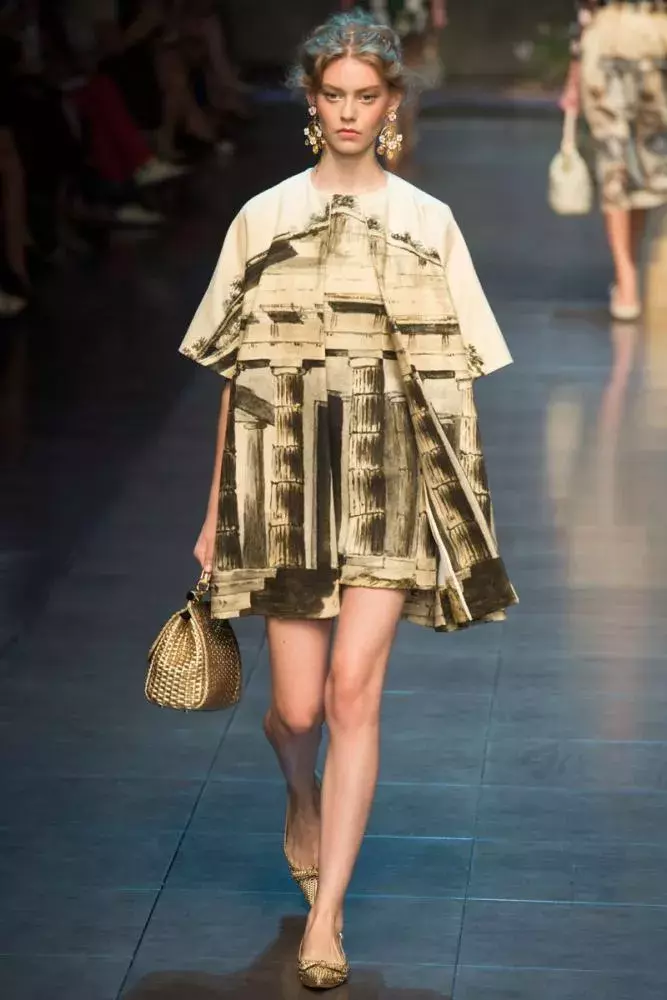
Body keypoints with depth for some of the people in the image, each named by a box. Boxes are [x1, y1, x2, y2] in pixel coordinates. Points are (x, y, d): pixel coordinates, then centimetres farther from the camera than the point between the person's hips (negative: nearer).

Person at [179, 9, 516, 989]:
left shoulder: (429, 224, 5)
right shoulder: (263, 219, 6)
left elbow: (454, 378, 6)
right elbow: (233, 374, 8)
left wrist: (469, 504, 3)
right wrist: (215, 508, 7)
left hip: (392, 476, -1)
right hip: (287, 473, 1)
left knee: (354, 691, -10)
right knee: (298, 707, 4)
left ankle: (325, 919, -4)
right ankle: (304, 800, 41)